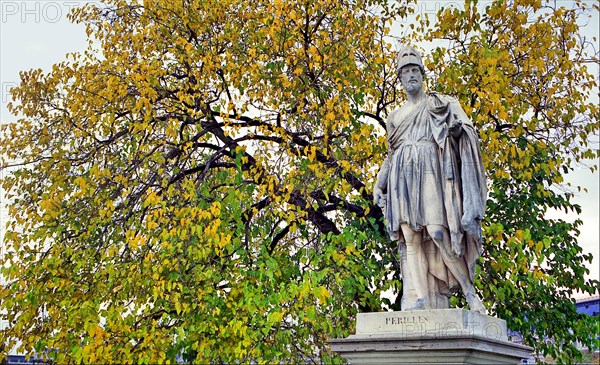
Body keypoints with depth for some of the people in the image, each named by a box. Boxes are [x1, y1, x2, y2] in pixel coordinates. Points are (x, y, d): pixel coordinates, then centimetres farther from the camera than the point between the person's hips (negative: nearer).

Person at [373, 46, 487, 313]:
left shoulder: (440, 104, 15)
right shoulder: (395, 116, 27)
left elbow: (466, 130, 4)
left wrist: (457, 128, -19)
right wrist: (379, 184, 17)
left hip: (431, 169, -4)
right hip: (403, 175, 4)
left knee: (437, 230, -18)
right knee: (410, 236, -10)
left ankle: (468, 290, -7)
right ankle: (417, 299, -18)